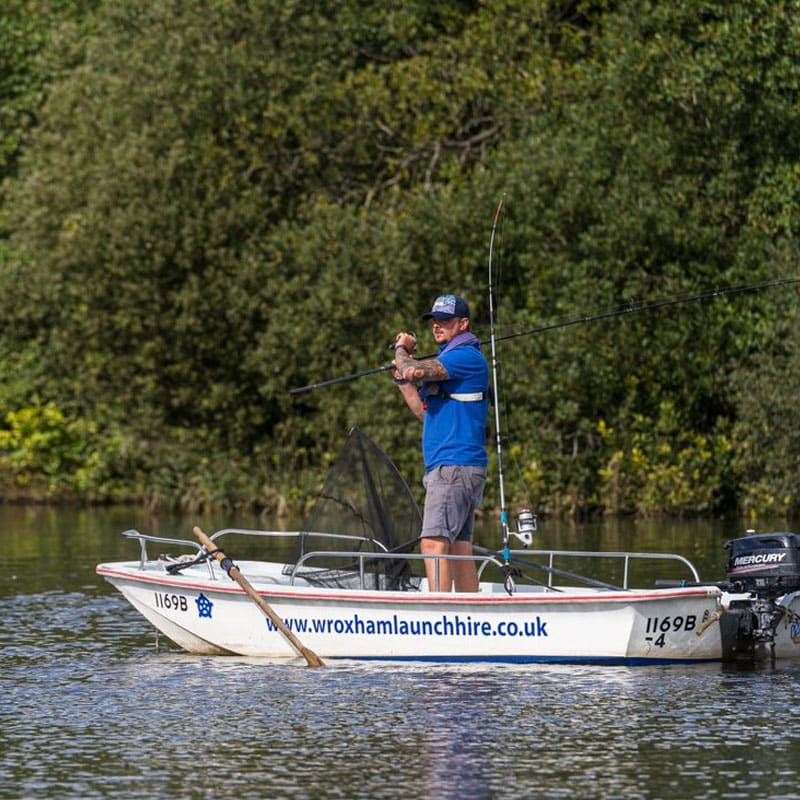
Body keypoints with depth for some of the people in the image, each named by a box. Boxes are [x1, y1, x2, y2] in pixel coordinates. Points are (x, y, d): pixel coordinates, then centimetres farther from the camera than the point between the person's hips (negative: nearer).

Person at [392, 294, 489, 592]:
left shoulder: (467, 356, -9)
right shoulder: (449, 358, 24)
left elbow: (416, 371, -19)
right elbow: (425, 413, 27)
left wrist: (401, 350, 1)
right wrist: (403, 380, 19)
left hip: (455, 467, -11)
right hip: (448, 468, 11)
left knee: (434, 543, -18)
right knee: (458, 548, 8)